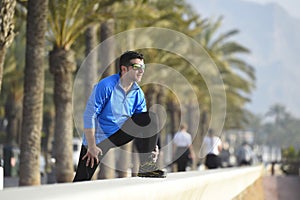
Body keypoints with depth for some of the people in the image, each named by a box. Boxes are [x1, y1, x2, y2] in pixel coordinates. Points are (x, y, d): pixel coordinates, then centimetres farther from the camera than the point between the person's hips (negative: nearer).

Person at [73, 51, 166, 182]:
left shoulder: (138, 93, 1)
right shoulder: (106, 86, -18)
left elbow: (143, 123, 9)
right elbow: (89, 115, -18)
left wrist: (152, 145, -7)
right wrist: (92, 147, -20)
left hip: (120, 134, 5)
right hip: (98, 138, -5)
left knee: (150, 118, -14)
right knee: (82, 180, -17)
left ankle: (147, 166, -12)